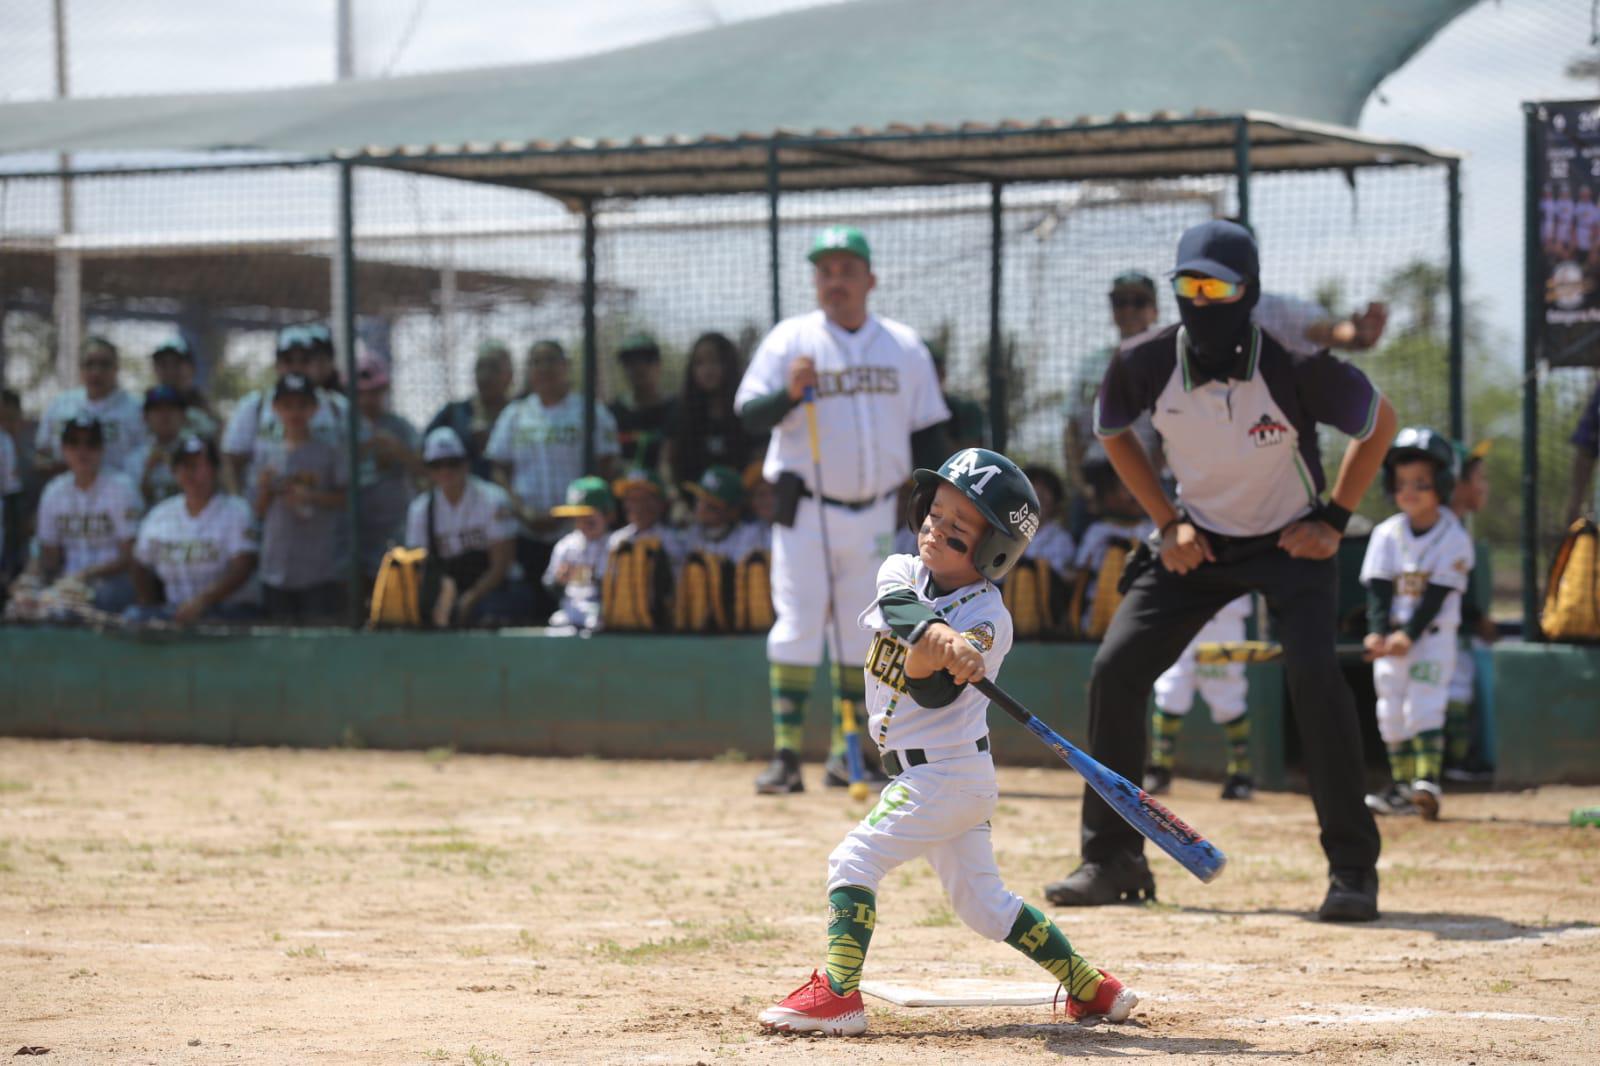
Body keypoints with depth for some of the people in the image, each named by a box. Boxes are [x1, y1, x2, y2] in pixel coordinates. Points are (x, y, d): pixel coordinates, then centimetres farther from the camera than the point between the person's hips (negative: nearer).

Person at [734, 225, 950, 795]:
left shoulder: (904, 346, 8)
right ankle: (786, 754, -11)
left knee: (860, 635, 8)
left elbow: (928, 428, 11)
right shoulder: (790, 340, 0)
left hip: (876, 515, 3)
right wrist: (788, 393, -26)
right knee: (797, 625, -10)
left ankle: (845, 755, 17)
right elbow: (749, 415, -5)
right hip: (805, 511, -3)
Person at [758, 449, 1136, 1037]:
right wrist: (942, 642, -39)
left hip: (947, 773, -8)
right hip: (922, 774, 8)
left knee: (853, 859, -16)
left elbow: (931, 693, -24)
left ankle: (836, 993, -20)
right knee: (985, 903, 13)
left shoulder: (988, 619, -14)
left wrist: (932, 660, -45)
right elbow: (899, 605, -21)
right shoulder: (902, 571, 4)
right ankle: (1092, 988, 21)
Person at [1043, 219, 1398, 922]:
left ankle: (1353, 867, -13)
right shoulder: (1146, 363, -18)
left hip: (1291, 544, -3)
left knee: (1314, 675, -24)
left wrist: (1333, 520, -11)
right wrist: (1166, 523, -2)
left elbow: (1379, 423, -7)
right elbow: (1111, 431, 6)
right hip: (1198, 541, 4)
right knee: (1116, 669, -7)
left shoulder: (1295, 366, -26)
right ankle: (1112, 859, 6)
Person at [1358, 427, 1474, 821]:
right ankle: (1402, 786, 13)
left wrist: (1409, 635, -23)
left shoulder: (1454, 537, -8)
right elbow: (1378, 589, -5)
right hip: (1391, 635, 4)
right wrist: (1377, 633, -20)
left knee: (1425, 703, -16)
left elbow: (1438, 595, -14)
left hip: (1433, 635, -4)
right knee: (1392, 709, 5)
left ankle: (1427, 782, -24)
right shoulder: (1386, 534, 2)